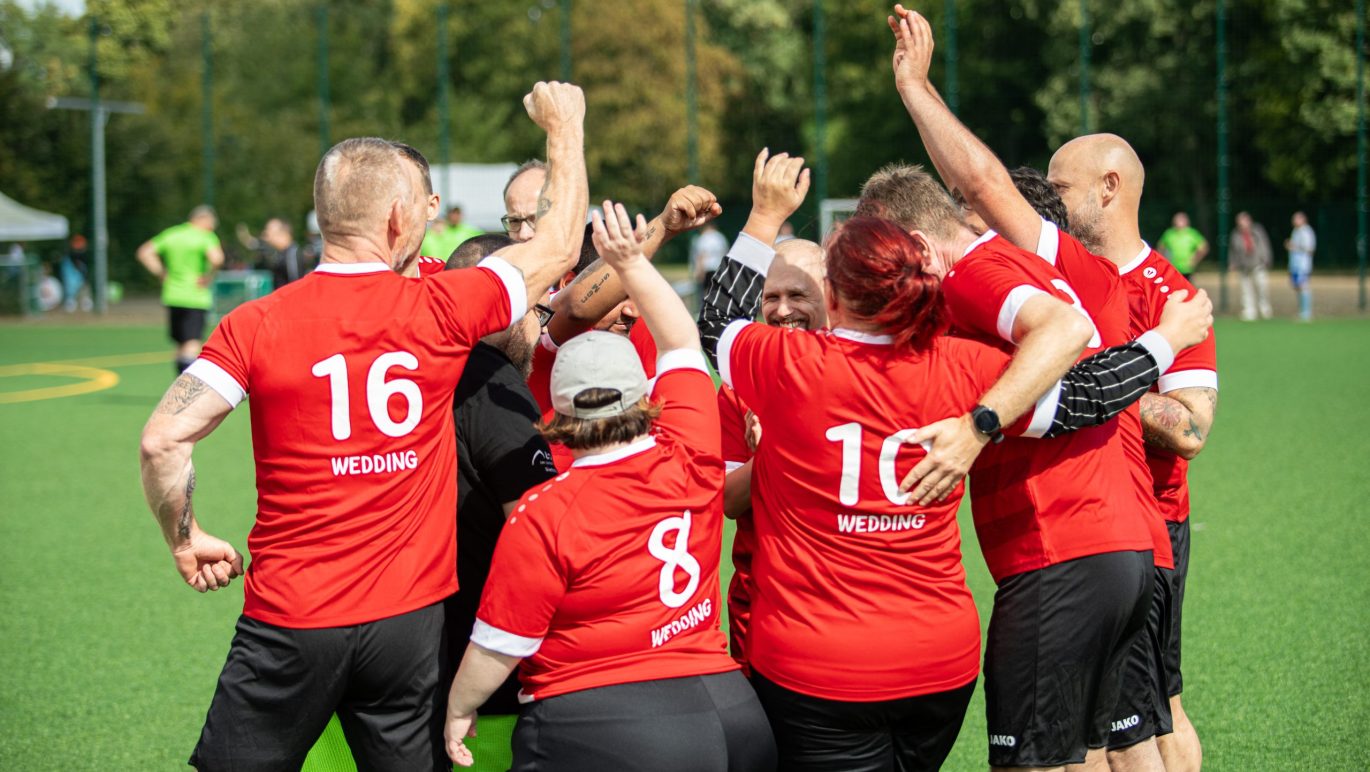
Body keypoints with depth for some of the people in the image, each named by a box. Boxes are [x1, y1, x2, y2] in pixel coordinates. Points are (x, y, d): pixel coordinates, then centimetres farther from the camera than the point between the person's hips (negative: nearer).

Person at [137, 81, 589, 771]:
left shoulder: (257, 325, -6)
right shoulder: (439, 311, -5)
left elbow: (163, 440, -14)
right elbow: (559, 248, 10)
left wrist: (184, 540, 4)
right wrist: (565, 128, 23)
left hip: (289, 621, -1)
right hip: (410, 622, 1)